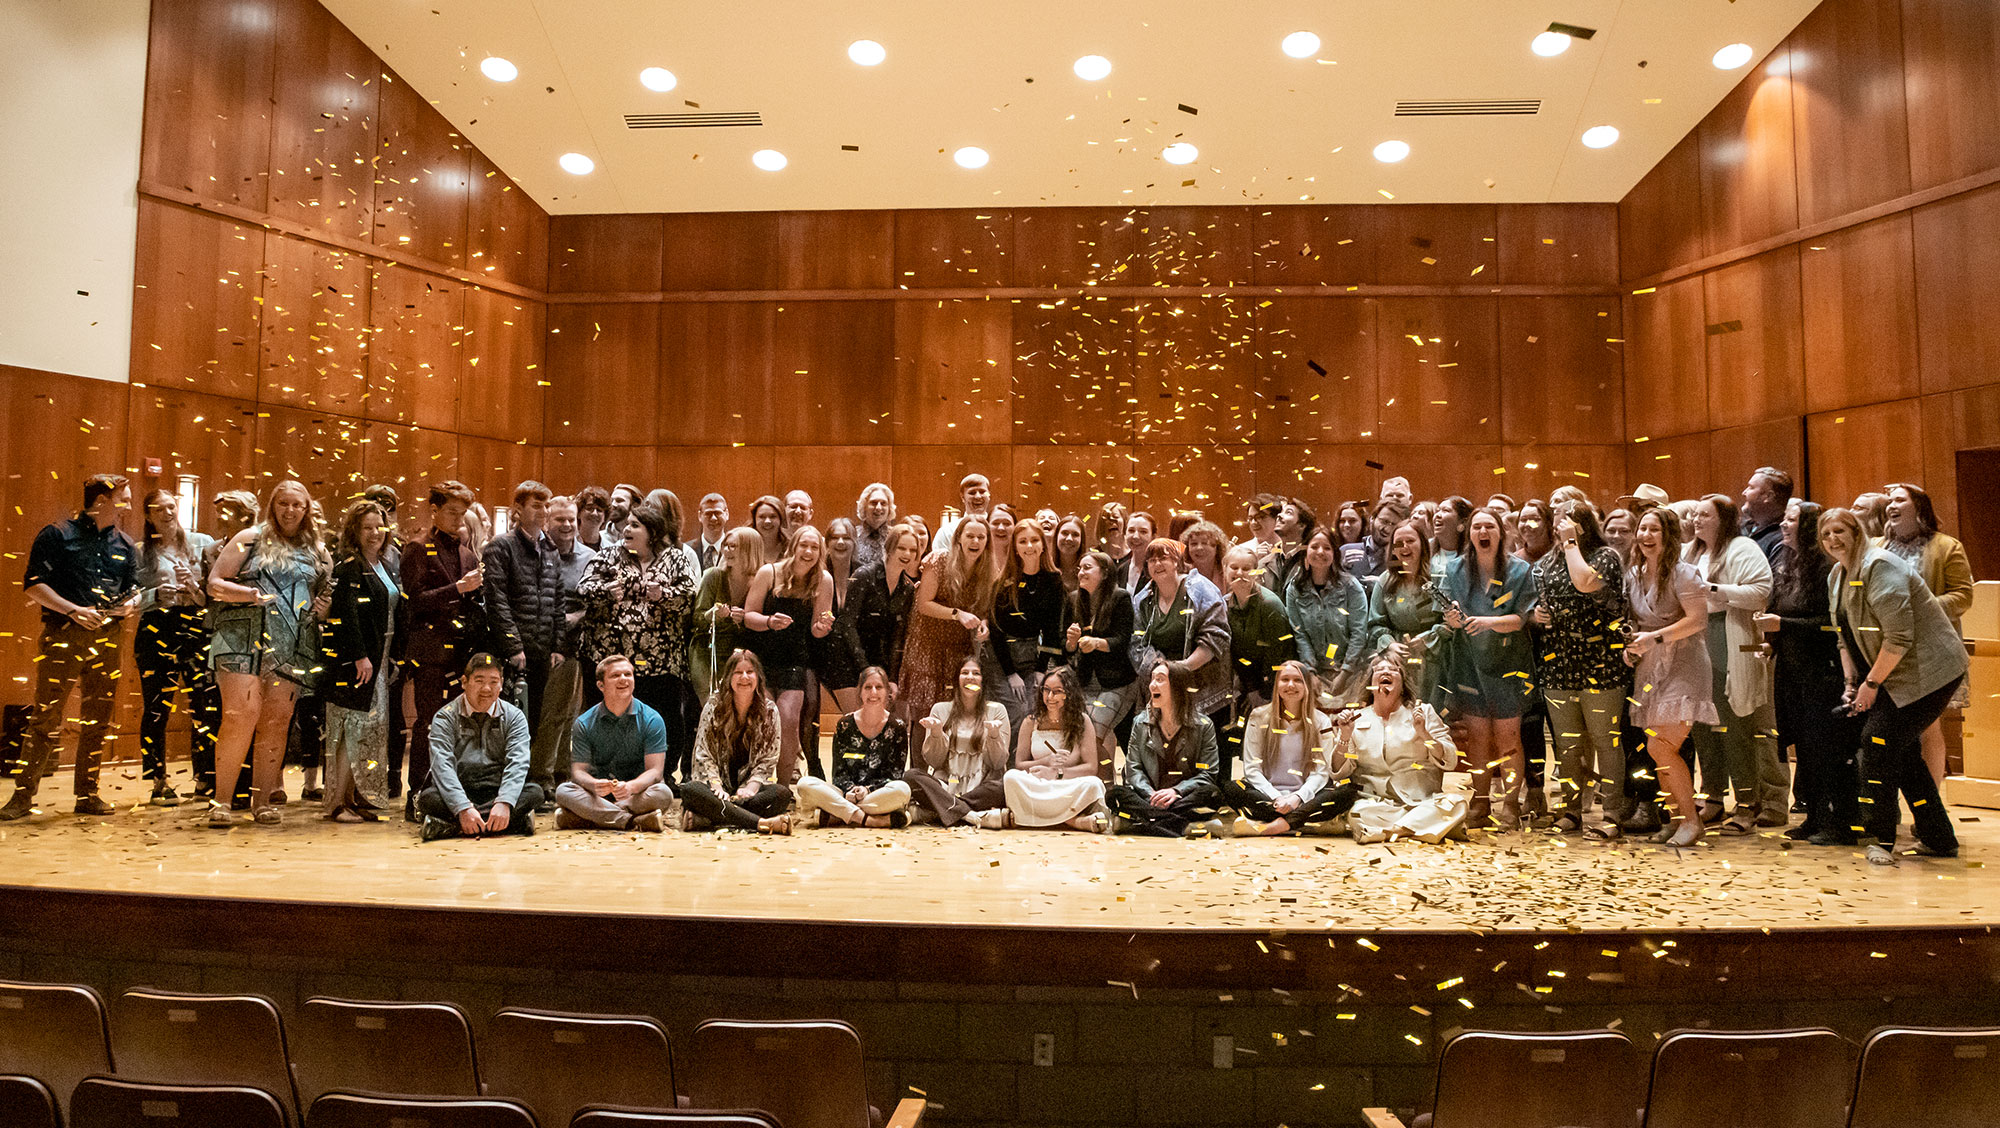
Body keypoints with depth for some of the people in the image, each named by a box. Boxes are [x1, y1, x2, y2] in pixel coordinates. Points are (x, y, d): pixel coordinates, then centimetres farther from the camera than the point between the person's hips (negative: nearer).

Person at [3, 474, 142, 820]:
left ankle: (87, 795, 15)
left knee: (98, 720, 7)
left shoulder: (125, 545, 15)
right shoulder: (57, 536, 0)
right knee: (45, 717, -5)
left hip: (107, 639, 5)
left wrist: (130, 604, -4)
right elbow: (34, 583, -4)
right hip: (63, 636, -4)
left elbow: (135, 588, 19)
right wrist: (73, 610, -15)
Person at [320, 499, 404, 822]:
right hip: (354, 662, -9)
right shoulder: (348, 567, -11)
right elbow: (345, 616, -20)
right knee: (352, 729, -7)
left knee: (372, 730, 11)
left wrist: (393, 656, 15)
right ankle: (337, 804, -1)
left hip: (379, 661, 9)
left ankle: (356, 797, 20)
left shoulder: (384, 567, 16)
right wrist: (361, 656, -23)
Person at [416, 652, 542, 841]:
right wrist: (463, 808, -30)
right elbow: (442, 766, -13)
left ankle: (447, 826, -29)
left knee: (534, 792, -27)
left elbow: (517, 764, -8)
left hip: (497, 795, 1)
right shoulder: (445, 718, 1)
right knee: (428, 798, -31)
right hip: (458, 796, -1)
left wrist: (504, 803, -28)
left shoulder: (514, 717, 6)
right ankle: (516, 822, -34)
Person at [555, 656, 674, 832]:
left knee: (662, 793, -33)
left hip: (637, 792, -1)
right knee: (564, 791, -26)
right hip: (597, 795, 1)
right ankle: (635, 822, -33)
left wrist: (631, 786, -33)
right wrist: (594, 785, -30)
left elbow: (655, 771, -10)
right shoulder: (584, 723, 2)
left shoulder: (652, 720, -3)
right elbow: (578, 770, -4)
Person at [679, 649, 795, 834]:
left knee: (783, 794, -31)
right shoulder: (713, 706, 2)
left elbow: (768, 758, 1)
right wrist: (716, 786, -17)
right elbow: (703, 754, -1)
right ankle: (763, 823, -39)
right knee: (690, 791, -34)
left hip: (750, 786, 1)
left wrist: (752, 786, -16)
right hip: (719, 785, -1)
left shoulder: (769, 710, 3)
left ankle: (704, 819, -34)